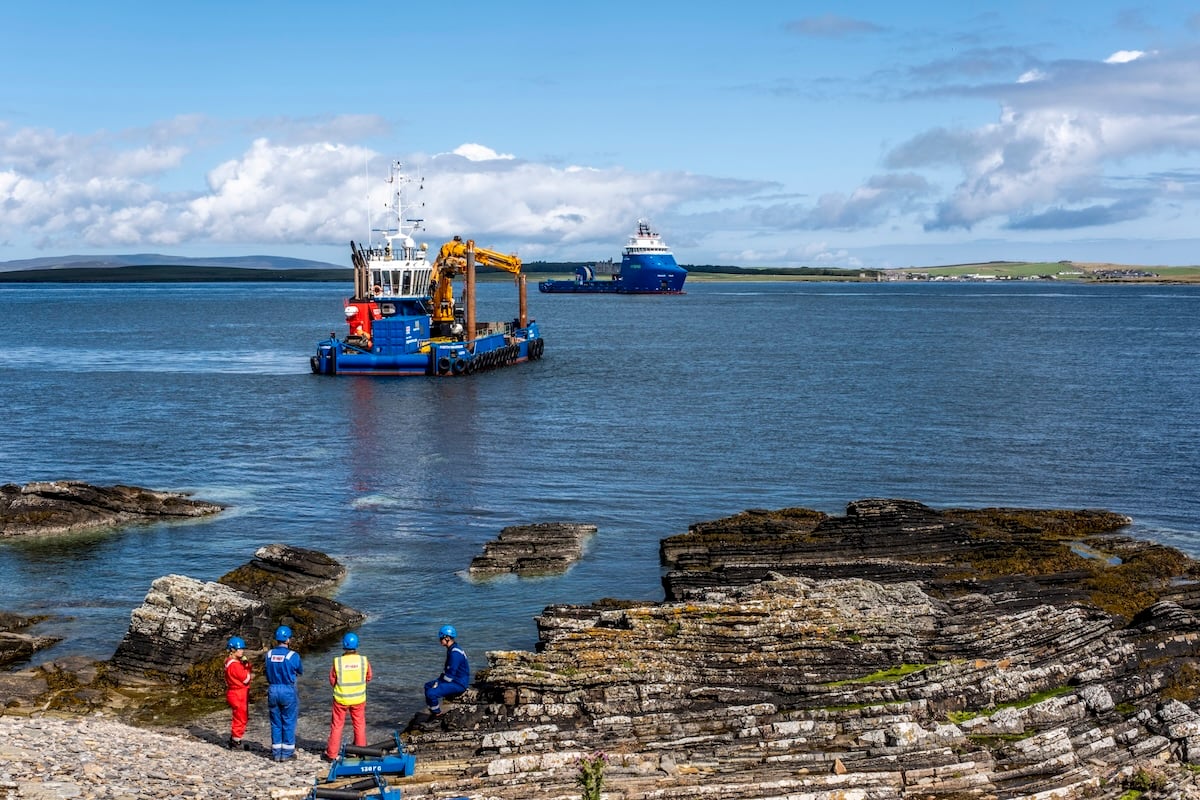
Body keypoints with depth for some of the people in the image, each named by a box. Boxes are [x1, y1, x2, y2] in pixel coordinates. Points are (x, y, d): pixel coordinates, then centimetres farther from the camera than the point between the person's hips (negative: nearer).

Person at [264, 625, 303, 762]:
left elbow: (268, 672, 8)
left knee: (275, 723, 13)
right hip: (288, 691, -3)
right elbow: (300, 671, 4)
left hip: (272, 690, 3)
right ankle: (287, 752, 11)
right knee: (288, 723, 7)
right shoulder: (293, 655, -13)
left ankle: (276, 753, 17)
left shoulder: (269, 654, -3)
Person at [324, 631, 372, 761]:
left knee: (336, 725, 13)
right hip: (358, 699, 1)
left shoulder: (337, 662, -18)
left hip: (341, 698, -1)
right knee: (359, 725, 17)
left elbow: (332, 681, -5)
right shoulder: (364, 660, -14)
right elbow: (368, 677, 2)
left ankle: (331, 754, 20)